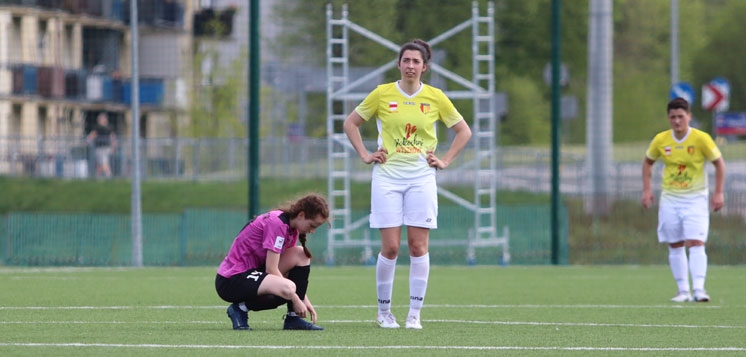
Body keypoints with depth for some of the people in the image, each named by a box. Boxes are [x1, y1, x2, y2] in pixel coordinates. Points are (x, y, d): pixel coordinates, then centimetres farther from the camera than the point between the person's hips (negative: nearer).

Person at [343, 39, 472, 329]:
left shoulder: (435, 98, 2)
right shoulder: (382, 94, 1)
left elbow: (463, 131, 13)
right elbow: (350, 123, 12)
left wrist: (445, 161, 4)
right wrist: (365, 155, 3)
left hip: (421, 177, 1)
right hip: (387, 177, -1)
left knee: (418, 245, -3)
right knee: (390, 247, -5)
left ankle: (414, 314, 2)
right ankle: (384, 312, 8)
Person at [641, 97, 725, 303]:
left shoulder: (701, 139, -11)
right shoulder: (660, 140, -3)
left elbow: (719, 163, 0)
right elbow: (648, 162, 14)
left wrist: (718, 193, -5)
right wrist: (646, 190, 6)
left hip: (696, 199, -3)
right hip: (670, 199, 3)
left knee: (696, 243, -15)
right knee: (675, 246, 3)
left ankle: (699, 289, -22)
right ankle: (683, 291, 9)